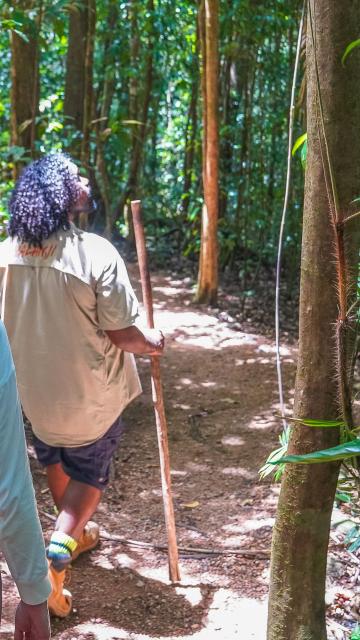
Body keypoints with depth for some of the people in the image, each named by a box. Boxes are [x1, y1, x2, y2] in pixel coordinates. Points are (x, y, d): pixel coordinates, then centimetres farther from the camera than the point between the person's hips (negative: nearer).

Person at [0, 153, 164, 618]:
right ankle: (58, 552, -3)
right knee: (90, 473, 16)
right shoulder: (95, 253, -26)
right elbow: (121, 334, -20)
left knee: (55, 461, 28)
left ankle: (76, 533, 48)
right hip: (90, 393, -4)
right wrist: (151, 342, 0)